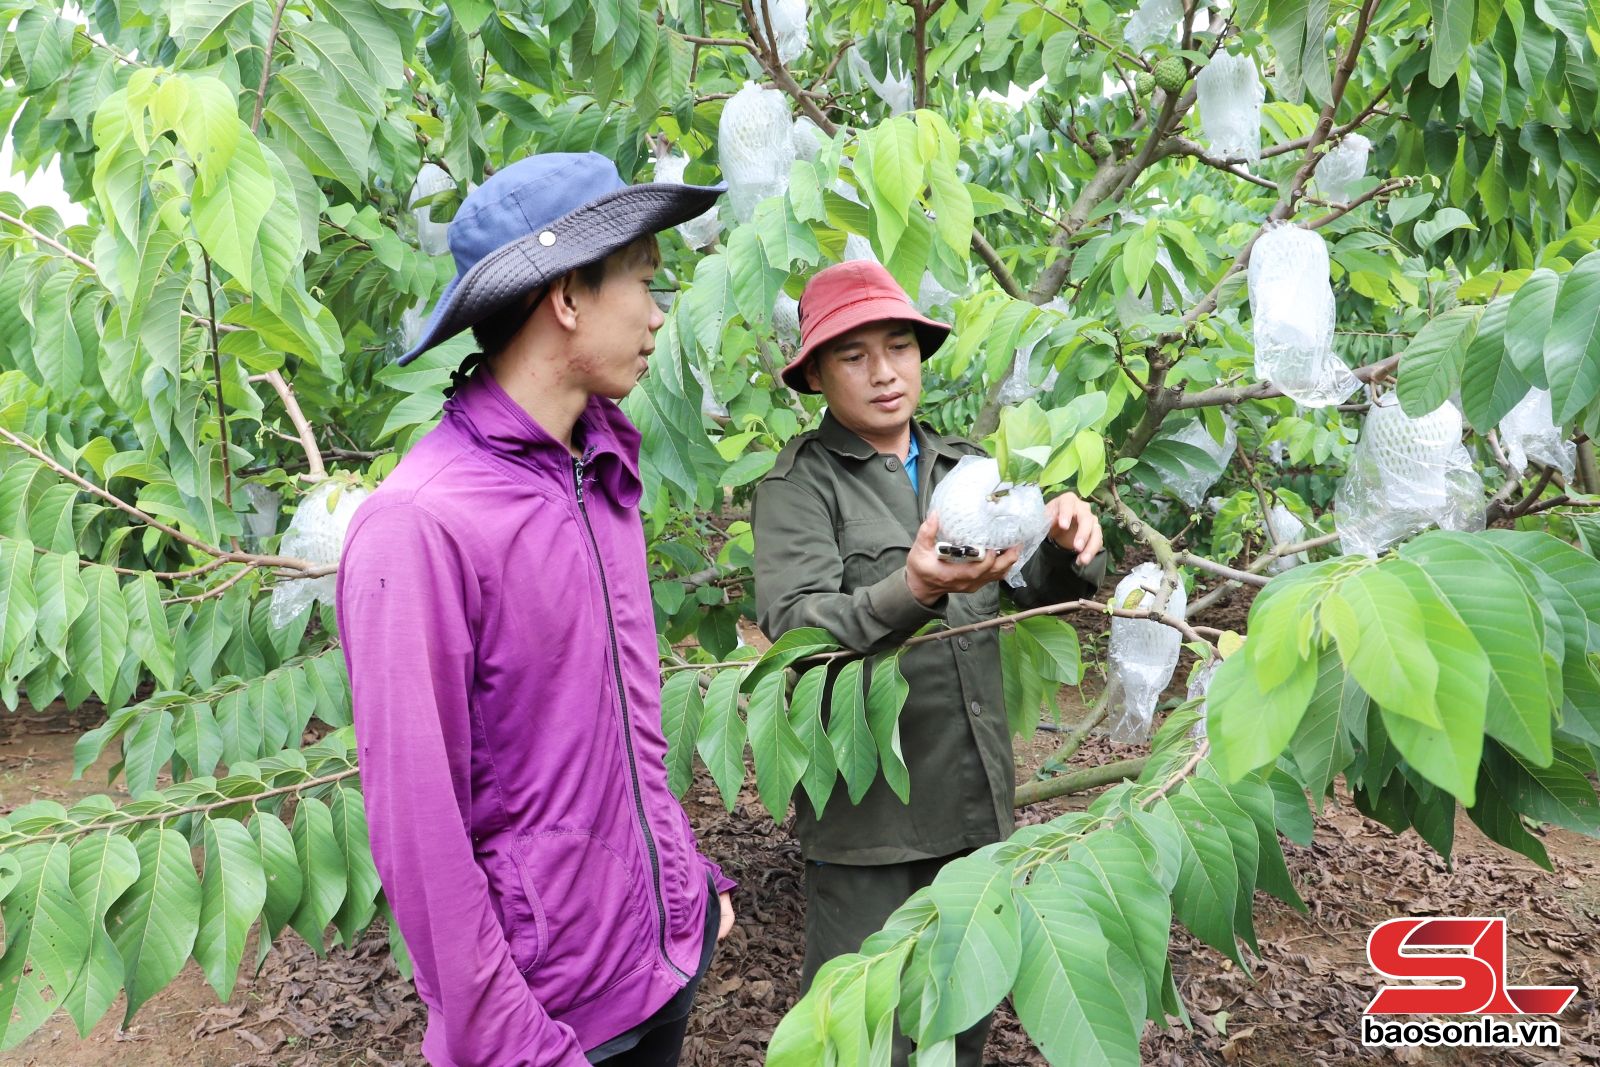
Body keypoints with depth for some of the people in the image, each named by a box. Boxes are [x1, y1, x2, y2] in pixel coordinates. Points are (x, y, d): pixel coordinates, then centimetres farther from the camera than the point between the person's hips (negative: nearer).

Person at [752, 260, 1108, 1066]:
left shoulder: (966, 467, 10)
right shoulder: (800, 483, -6)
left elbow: (1045, 592, 8)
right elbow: (795, 629, -18)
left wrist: (1069, 542, -15)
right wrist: (912, 592, -34)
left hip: (976, 794, 5)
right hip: (867, 805, -4)